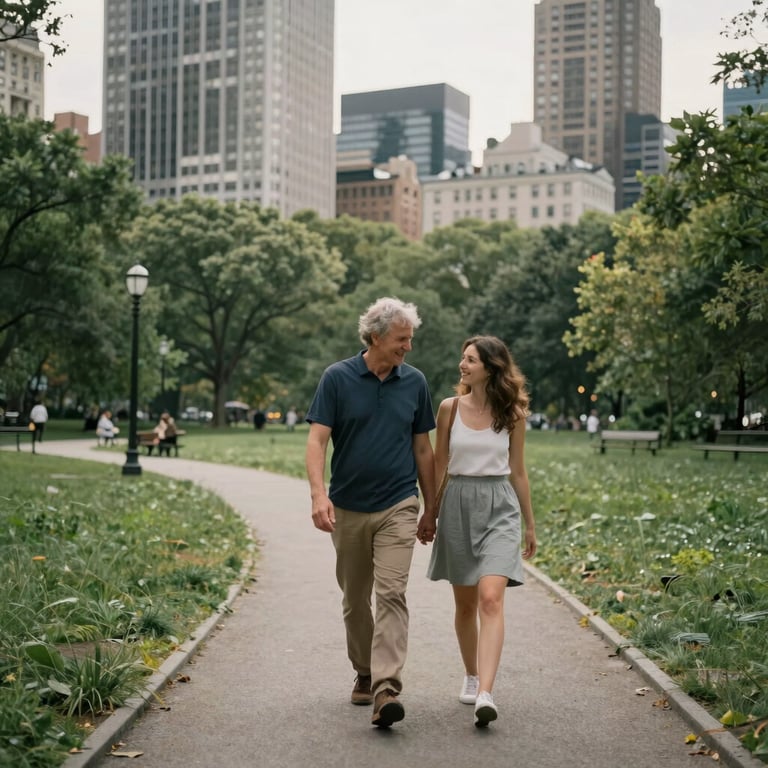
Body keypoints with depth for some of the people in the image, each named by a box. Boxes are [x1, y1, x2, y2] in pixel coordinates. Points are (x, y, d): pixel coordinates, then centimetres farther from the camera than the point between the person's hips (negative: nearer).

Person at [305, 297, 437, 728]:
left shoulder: (415, 382, 3)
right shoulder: (338, 378, -4)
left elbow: (423, 449, 10)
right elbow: (317, 440, -9)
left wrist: (431, 508, 12)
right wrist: (319, 494, -23)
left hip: (398, 506, 0)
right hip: (348, 508, 0)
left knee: (391, 595, -13)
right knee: (355, 599, 13)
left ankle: (386, 690, -18)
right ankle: (365, 674, 31)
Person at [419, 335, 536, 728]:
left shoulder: (512, 413, 1)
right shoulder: (450, 407, 1)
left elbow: (518, 470, 9)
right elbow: (438, 464, 9)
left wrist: (530, 524, 12)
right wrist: (428, 513, 11)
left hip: (499, 506, -2)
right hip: (458, 503, 2)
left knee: (491, 597, -17)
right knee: (465, 602, 11)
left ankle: (485, 695, -24)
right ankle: (471, 676, 32)